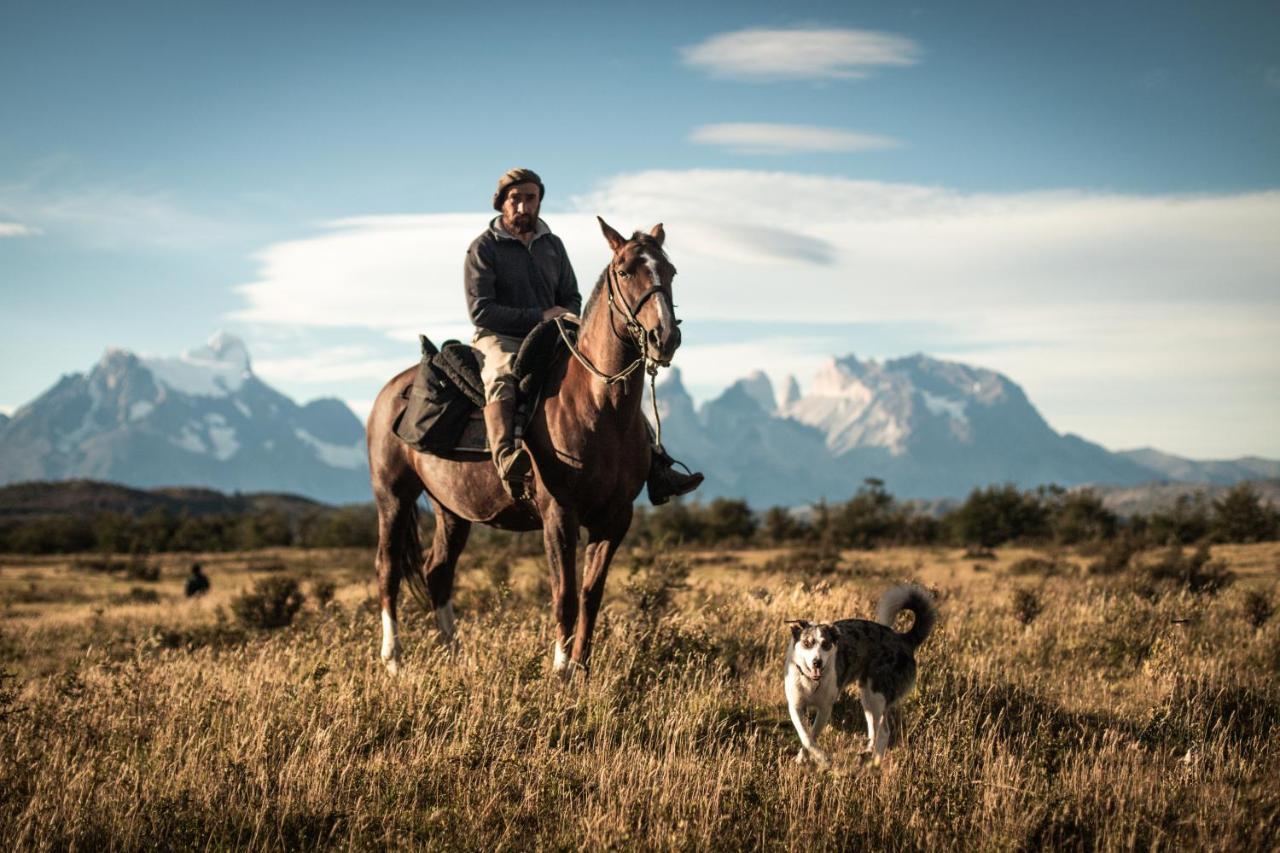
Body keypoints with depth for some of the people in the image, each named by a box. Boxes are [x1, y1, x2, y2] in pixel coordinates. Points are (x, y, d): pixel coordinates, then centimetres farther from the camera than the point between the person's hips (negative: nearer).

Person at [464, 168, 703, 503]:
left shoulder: (552, 245, 16)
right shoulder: (484, 248, -2)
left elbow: (572, 299, 20)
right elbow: (481, 310, -12)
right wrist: (540, 316, -16)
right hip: (500, 339, -6)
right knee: (501, 373, -41)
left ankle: (655, 466, -13)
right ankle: (507, 460, -63)